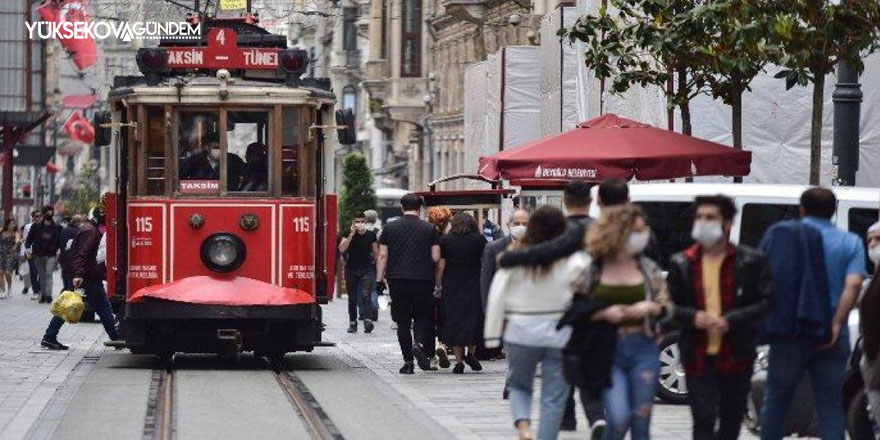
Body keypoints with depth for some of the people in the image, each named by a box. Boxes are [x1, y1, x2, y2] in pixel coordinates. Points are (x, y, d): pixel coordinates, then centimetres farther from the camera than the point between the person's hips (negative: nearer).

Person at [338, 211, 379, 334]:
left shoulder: (371, 235, 4)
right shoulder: (348, 235, 2)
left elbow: (376, 253, 11)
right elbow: (342, 249, -13)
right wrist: (352, 234, -16)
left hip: (367, 270, -1)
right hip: (351, 270, 1)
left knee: (365, 294, -19)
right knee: (352, 298, 8)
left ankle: (368, 320, -30)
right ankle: (352, 323, 16)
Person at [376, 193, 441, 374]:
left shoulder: (389, 228, 4)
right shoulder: (430, 229, 0)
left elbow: (383, 256, 2)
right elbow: (436, 257, -1)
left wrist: (379, 278, 8)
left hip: (397, 280, 1)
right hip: (423, 280, -1)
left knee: (403, 320, 6)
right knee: (423, 317, 11)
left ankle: (408, 361, 3)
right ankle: (419, 344, -17)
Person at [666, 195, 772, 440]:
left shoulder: (750, 261, -1)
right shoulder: (682, 264, 5)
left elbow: (766, 303, -4)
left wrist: (731, 320, -18)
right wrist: (692, 317, -14)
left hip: (735, 357, 0)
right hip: (698, 358, 0)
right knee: (703, 420, -9)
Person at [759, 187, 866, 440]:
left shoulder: (778, 233, 4)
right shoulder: (851, 243, 4)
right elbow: (853, 284, -11)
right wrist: (837, 324, -15)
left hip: (787, 331, 0)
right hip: (830, 336, 0)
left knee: (776, 399, 13)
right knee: (831, 405, 5)